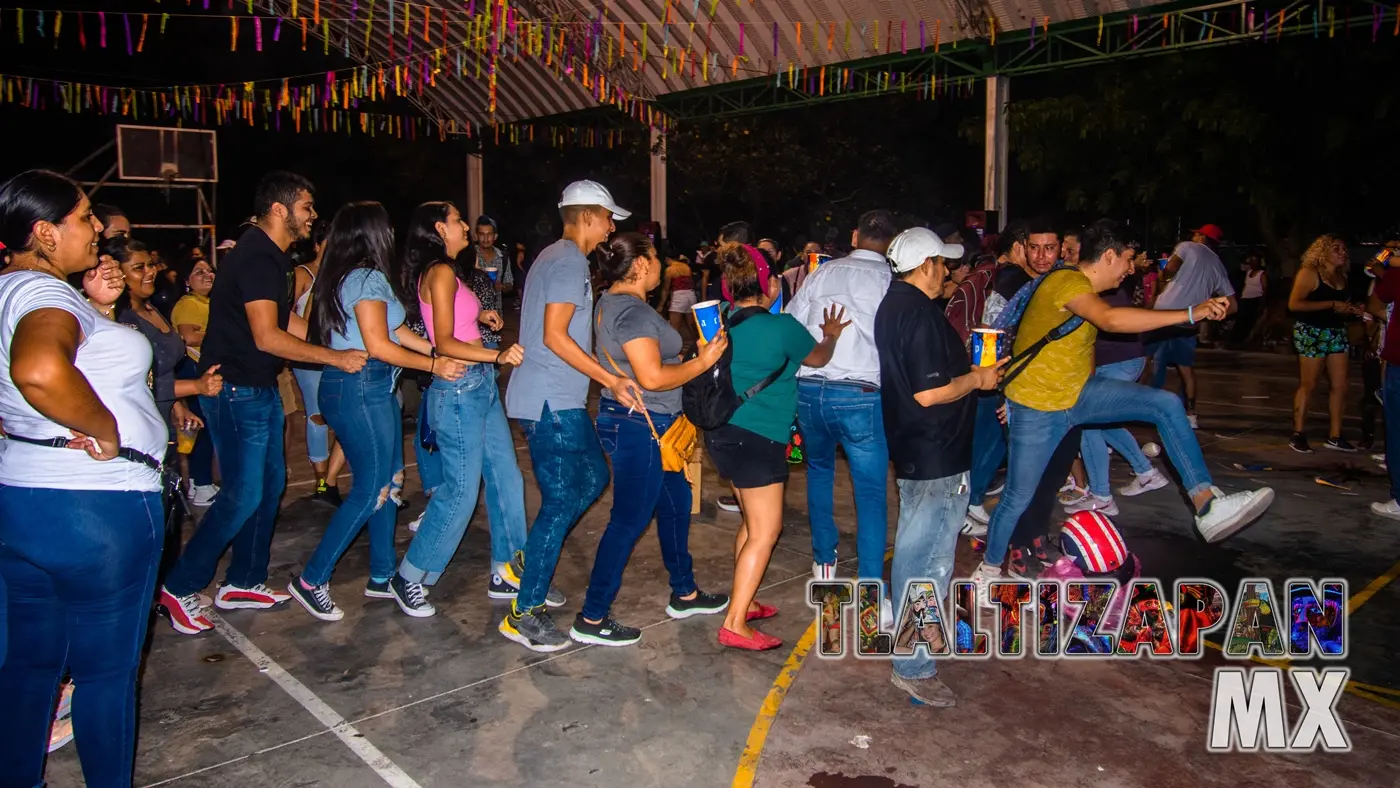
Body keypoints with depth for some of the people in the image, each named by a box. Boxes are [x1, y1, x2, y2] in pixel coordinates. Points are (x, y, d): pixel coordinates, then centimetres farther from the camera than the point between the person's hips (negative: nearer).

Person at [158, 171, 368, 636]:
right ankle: (178, 588, 9)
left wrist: (348, 344, 14)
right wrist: (335, 357, -19)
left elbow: (289, 323, 18)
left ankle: (243, 583, 25)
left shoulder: (271, 257, 13)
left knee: (269, 484, 14)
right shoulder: (256, 257, -19)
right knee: (244, 495, -6)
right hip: (235, 390, -10)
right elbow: (267, 337, -25)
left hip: (260, 388, 10)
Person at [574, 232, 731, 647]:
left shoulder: (612, 302, 12)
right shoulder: (632, 310, -21)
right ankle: (591, 619, 9)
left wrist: (691, 354, 17)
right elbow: (653, 377, -26)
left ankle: (684, 594, 35)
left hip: (635, 422, 11)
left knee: (676, 502, 20)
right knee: (629, 520, -2)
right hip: (639, 426, -11)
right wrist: (702, 362, -14)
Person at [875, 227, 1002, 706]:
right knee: (930, 559, -2)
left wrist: (968, 370, 20)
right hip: (936, 456, -11)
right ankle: (913, 666, 7)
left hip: (910, 450, 11)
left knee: (914, 549, 24)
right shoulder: (921, 314, -21)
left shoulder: (893, 304, 10)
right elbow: (930, 393, -27)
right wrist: (977, 379, -11)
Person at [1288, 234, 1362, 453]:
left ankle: (1335, 436, 13)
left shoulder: (1341, 277, 13)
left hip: (1336, 333, 7)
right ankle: (1298, 435, 6)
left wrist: (1353, 310, 3)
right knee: (1308, 385, -2)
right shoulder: (1309, 273, -9)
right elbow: (1294, 304, -20)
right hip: (1311, 333, -7)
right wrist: (1332, 305, -18)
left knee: (1339, 386, 5)